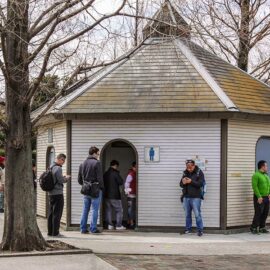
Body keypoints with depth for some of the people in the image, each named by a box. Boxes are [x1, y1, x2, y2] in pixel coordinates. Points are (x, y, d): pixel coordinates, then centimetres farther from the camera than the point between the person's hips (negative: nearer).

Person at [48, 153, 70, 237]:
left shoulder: (50, 167, 15)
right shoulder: (58, 168, -14)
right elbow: (61, 180, -17)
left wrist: (63, 177, 12)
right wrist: (67, 178, 1)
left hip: (51, 193, 9)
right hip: (58, 193, -9)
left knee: (51, 213, 13)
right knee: (57, 213, -4)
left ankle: (50, 232, 17)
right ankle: (55, 232, -3)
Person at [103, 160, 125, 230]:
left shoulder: (106, 174, 6)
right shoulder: (115, 173, -13)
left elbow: (103, 183, 12)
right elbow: (121, 182, -10)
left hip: (107, 195, 6)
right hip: (115, 195, -6)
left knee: (108, 210, 10)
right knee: (119, 210, 3)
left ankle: (110, 225, 8)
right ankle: (119, 225, 1)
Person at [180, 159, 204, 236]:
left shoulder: (199, 173, -4)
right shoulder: (185, 173, 9)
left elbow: (200, 184, -14)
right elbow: (181, 185, 11)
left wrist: (191, 181, -24)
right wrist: (183, 182, -12)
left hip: (195, 197, -5)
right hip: (186, 197, 5)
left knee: (197, 214, -6)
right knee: (187, 214, 11)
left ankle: (200, 230, 0)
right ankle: (188, 229, 20)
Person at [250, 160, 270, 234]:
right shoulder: (256, 175, -10)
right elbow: (255, 186, -17)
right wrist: (259, 196, -21)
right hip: (259, 198, -8)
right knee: (258, 213, -7)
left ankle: (262, 228, 18)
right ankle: (253, 228, 2)